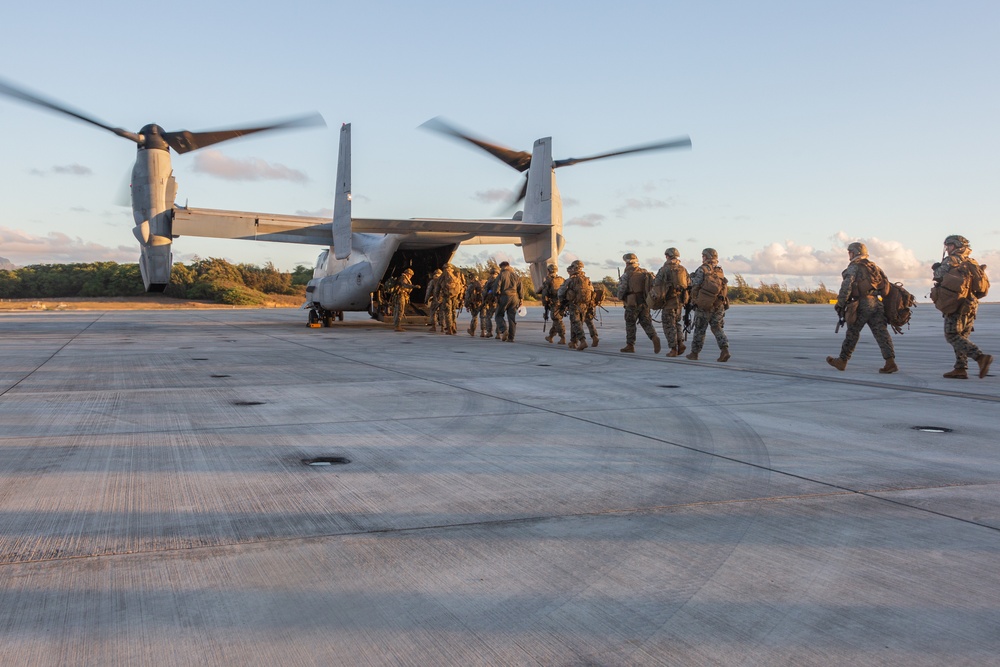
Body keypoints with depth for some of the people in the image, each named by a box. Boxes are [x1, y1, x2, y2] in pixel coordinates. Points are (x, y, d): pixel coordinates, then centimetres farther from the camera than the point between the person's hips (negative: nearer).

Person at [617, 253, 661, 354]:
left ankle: (630, 346, 12)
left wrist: (620, 297, 12)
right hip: (645, 302, 4)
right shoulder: (645, 272, 7)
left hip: (632, 303, -4)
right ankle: (654, 337, -15)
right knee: (646, 322, 8)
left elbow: (621, 290, -9)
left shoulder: (626, 275, -8)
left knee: (630, 324, 8)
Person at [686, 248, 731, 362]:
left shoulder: (702, 270, -8)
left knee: (700, 329, 6)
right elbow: (723, 287, 9)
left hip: (704, 305, -4)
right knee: (717, 328, 9)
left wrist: (694, 301, 5)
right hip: (719, 305, 4)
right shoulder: (720, 271, 9)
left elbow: (695, 287, -10)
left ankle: (694, 353, 15)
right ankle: (724, 350, -10)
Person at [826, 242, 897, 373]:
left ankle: (842, 361, 18)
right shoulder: (874, 266, 20)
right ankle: (890, 362, -12)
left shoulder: (854, 267, -2)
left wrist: (840, 304, -12)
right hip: (876, 303, 6)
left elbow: (846, 286, -15)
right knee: (881, 333, -1)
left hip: (862, 304, -6)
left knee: (852, 332, 6)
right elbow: (886, 283, 16)